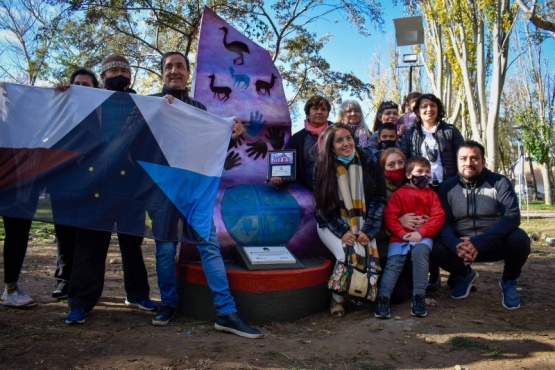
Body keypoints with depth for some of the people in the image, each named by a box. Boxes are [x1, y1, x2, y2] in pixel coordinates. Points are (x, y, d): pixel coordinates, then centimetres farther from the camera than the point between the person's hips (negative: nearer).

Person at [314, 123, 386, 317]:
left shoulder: (369, 163, -4)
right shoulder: (324, 167, -6)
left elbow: (379, 199, -4)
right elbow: (323, 205, -5)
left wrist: (368, 231, -15)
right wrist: (343, 232, -18)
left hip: (361, 224, 2)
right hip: (332, 224, -1)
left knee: (369, 255, -23)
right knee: (347, 255, -26)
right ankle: (337, 298, -2)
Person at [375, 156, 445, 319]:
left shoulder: (431, 195, 15)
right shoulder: (400, 193, 11)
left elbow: (438, 217, 2)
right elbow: (389, 215, 0)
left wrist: (421, 232, -14)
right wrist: (402, 233, -13)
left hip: (423, 237, -1)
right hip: (400, 237, 1)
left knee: (420, 251, -31)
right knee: (393, 264, -17)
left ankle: (418, 297, -26)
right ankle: (383, 298, -21)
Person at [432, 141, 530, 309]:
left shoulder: (499, 182, -6)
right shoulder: (447, 187, 0)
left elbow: (512, 216, -19)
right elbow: (442, 222, -7)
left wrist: (478, 242, -32)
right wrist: (456, 244, -30)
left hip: (497, 244, -1)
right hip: (461, 246, 2)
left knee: (519, 238, -31)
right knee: (436, 248, -25)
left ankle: (508, 282, 2)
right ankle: (464, 275, 10)